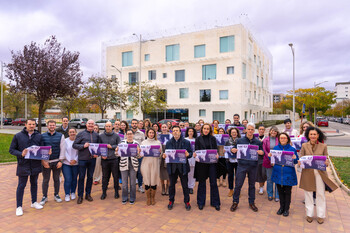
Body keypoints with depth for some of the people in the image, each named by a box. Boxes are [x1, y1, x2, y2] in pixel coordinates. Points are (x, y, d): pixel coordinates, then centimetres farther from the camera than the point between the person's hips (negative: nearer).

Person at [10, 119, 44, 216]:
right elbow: (11, 150, -1)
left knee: (34, 183, 15)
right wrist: (21, 154, -18)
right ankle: (19, 206, 18)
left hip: (35, 164, 3)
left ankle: (34, 202, 31)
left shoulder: (39, 136, 4)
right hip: (23, 165, -3)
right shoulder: (18, 136, -2)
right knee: (21, 185, 5)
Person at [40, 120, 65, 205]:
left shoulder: (60, 136, 2)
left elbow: (62, 149, 0)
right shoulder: (42, 136, 3)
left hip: (57, 161, 0)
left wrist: (61, 161, -6)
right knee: (45, 180, 7)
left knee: (56, 179, 11)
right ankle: (44, 196, 22)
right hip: (46, 162, 0)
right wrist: (43, 160, -9)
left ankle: (56, 195, 26)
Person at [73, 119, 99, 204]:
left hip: (92, 159, 3)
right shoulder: (81, 134, -2)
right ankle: (80, 196, 16)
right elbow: (74, 145, -3)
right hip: (82, 159, -3)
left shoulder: (96, 135, 8)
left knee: (90, 177, 11)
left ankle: (88, 194, 25)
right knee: (81, 177, 4)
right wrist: (83, 146, -17)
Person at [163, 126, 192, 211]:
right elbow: (166, 153, 9)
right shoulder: (168, 143, 7)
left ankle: (186, 201, 25)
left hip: (183, 166, -1)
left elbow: (191, 153, 0)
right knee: (172, 185, 13)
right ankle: (171, 201, 29)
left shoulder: (186, 142, 0)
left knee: (185, 185, 9)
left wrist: (188, 154, -22)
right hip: (172, 166, 2)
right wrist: (164, 155, -13)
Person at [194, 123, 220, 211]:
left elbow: (216, 150, 5)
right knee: (202, 183, 9)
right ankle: (201, 202, 22)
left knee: (213, 183, 4)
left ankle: (215, 203, 18)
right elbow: (196, 150, 2)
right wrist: (195, 154, -19)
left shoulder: (213, 138, 6)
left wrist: (217, 155, -15)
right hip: (201, 163, 0)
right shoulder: (198, 139, 4)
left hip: (211, 162, 1)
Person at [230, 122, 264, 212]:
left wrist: (262, 153, -13)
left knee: (252, 185, 13)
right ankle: (235, 202, 17)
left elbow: (262, 152, 10)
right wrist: (233, 151, -13)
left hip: (253, 166, 2)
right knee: (238, 185, 1)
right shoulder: (240, 140, 2)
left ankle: (251, 202, 29)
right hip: (242, 165, -1)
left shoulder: (258, 142, 5)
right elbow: (235, 150, 9)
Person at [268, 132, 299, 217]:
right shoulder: (275, 148, 4)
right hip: (278, 173, 2)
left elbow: (296, 161, 0)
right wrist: (270, 156, -11)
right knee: (280, 191, 11)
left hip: (288, 174, -2)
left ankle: (286, 209, 23)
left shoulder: (292, 149, -2)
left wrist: (294, 158, -21)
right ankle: (281, 207, 28)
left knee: (287, 192, 7)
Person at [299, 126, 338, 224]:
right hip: (307, 172, 0)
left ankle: (321, 215, 22)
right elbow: (300, 158, 3)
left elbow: (326, 160, 4)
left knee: (320, 194, 5)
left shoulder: (323, 146, 0)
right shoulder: (304, 146, 0)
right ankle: (309, 214, 23)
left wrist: (326, 162, -18)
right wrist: (300, 163, -19)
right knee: (308, 193, 9)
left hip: (320, 172, 0)